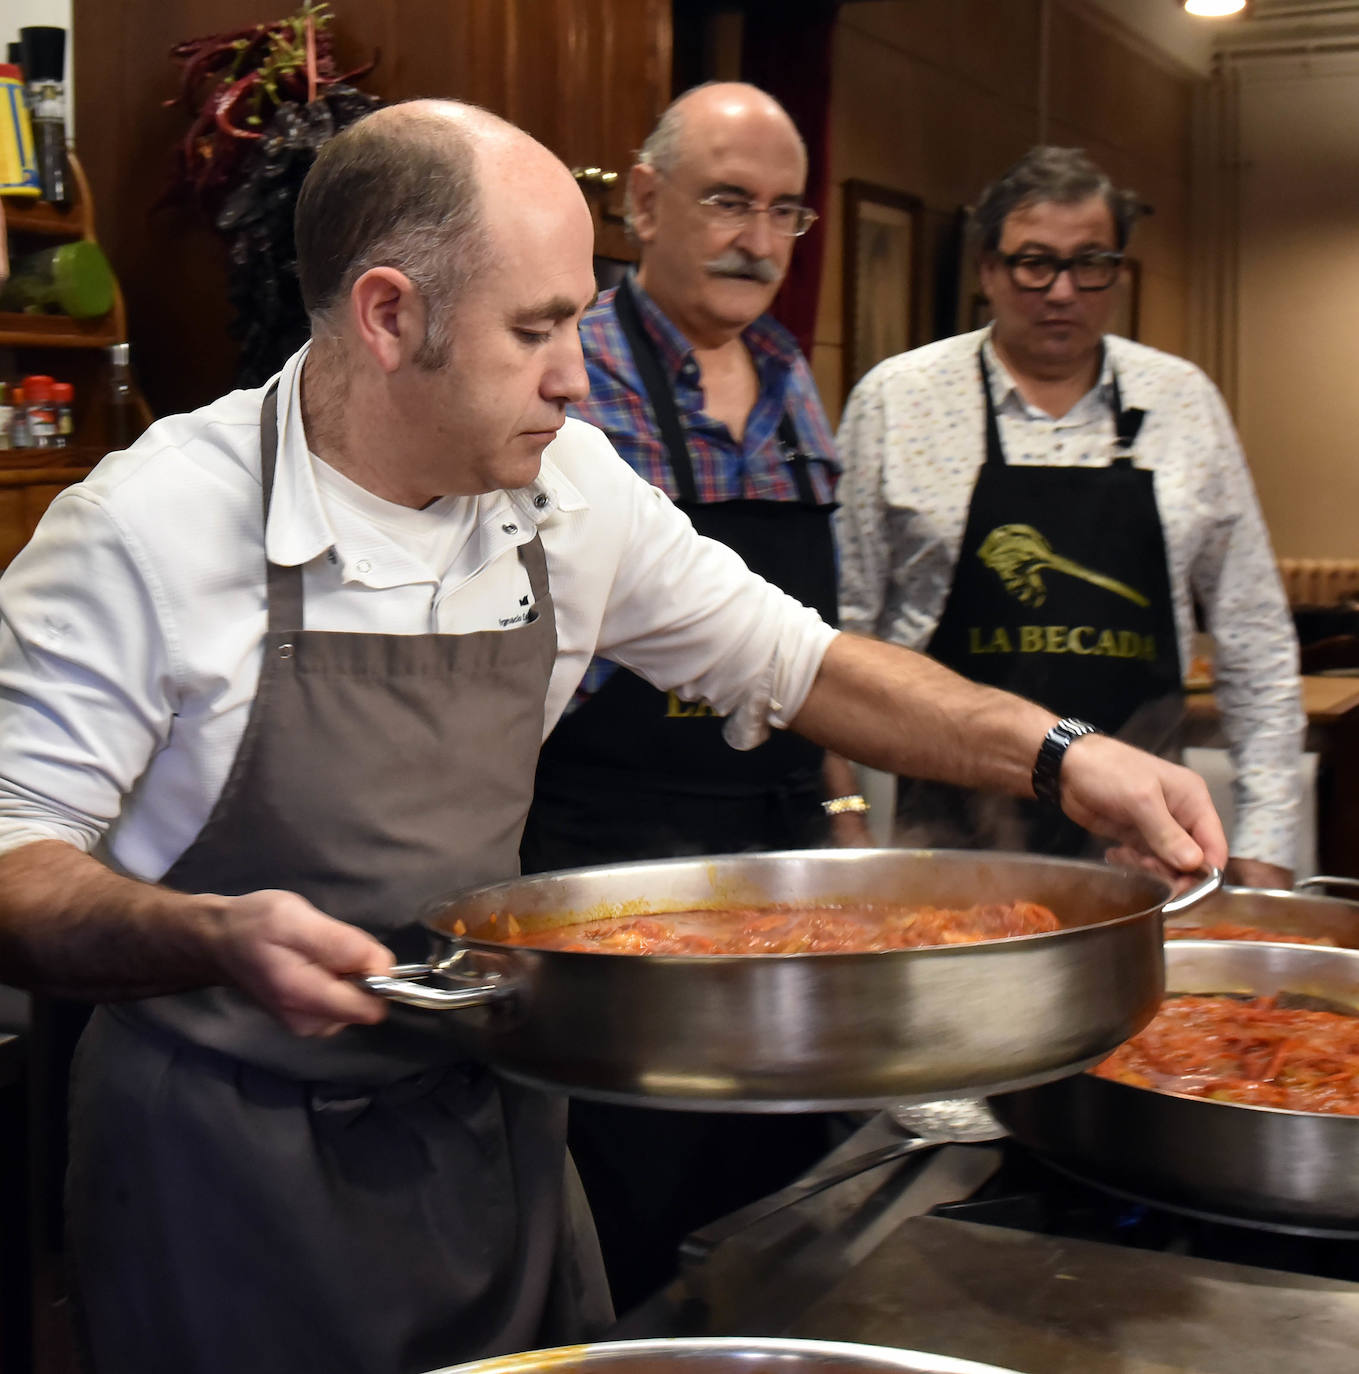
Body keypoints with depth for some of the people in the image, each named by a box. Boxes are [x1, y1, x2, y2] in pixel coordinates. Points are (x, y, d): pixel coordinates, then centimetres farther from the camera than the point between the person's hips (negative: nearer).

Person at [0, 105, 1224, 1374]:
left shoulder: (574, 490, -3)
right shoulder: (147, 529, -17)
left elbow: (790, 663, 9)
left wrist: (1056, 756, -1)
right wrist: (215, 937, -36)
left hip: (490, 1122, 5)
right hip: (227, 1161, -4)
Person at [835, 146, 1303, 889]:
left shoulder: (1184, 401, 7)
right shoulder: (893, 398, 1)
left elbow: (1254, 636, 10)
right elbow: (845, 619, 3)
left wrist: (1265, 837, 6)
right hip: (953, 822, -2)